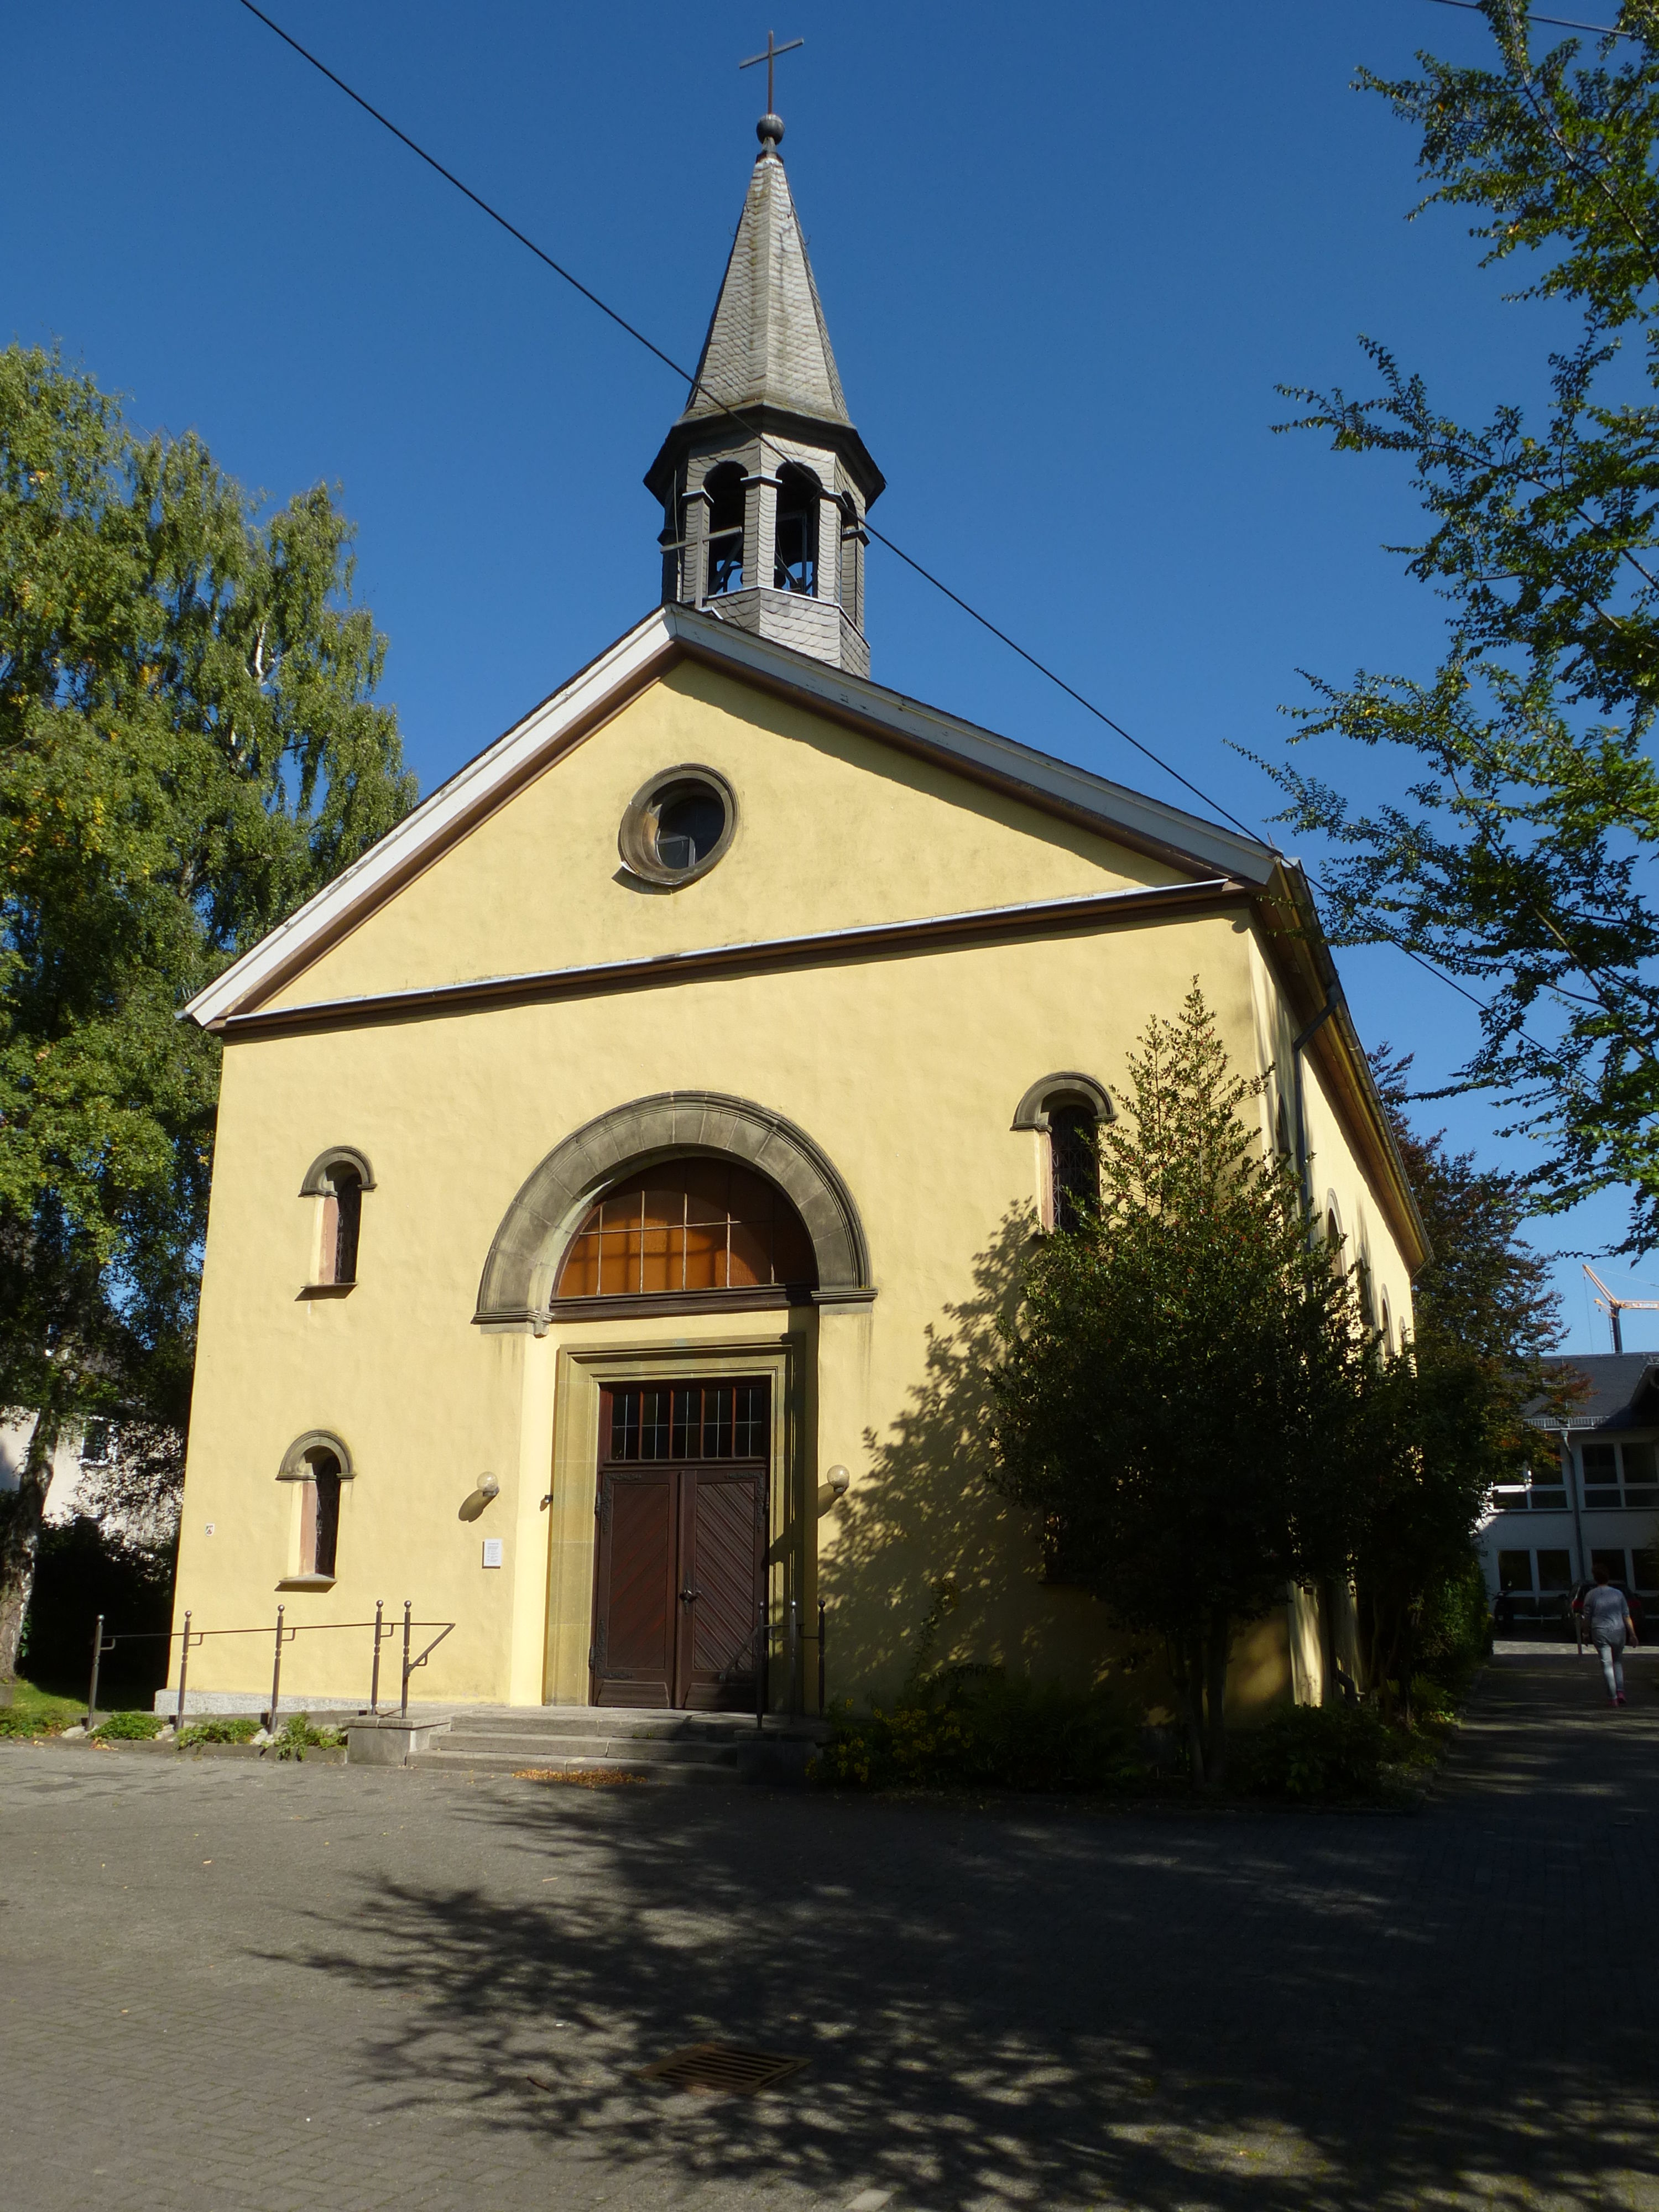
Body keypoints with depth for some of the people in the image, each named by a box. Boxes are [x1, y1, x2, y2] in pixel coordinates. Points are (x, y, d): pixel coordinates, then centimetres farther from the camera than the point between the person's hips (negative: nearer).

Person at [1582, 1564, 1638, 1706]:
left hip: (1600, 1632, -2)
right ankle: (1620, 1692, 5)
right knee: (1618, 1661, 19)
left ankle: (1614, 1698, -1)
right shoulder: (1618, 1594, 2)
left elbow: (1587, 1618, 0)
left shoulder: (1590, 1595, -3)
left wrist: (1586, 1633, 12)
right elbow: (1626, 1616, 1)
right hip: (1618, 1631, 2)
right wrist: (1632, 1634, 6)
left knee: (1607, 1665, 2)